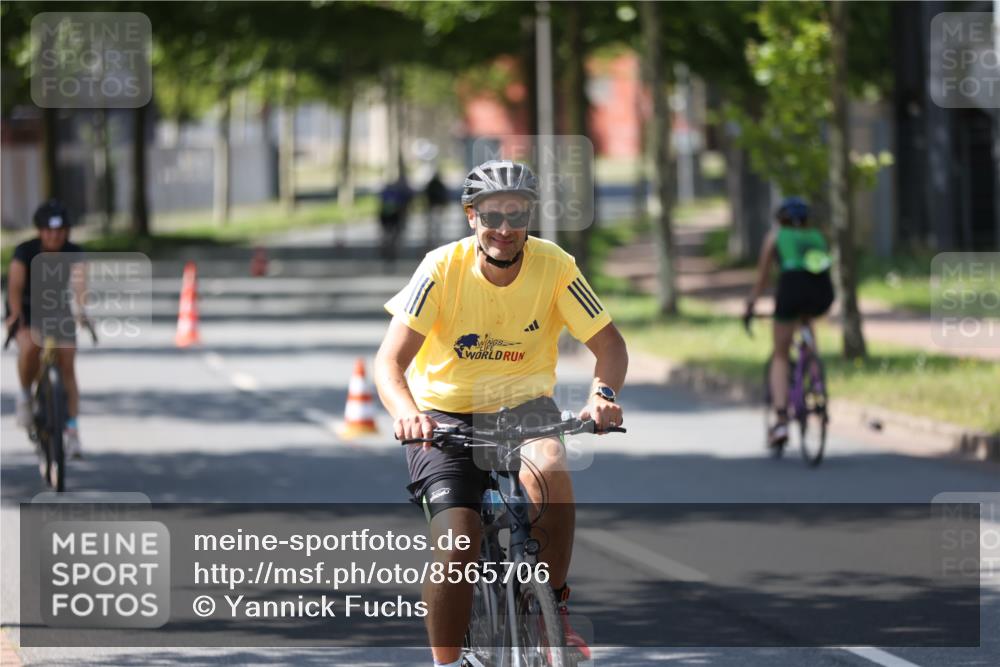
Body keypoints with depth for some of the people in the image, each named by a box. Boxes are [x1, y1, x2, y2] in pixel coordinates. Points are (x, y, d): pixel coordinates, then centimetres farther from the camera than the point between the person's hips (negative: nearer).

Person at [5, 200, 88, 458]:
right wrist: (15, 313, -44)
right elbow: (15, 285, -27)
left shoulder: (73, 253, -14)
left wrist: (81, 309, -50)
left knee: (67, 369, -7)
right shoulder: (26, 251, -17)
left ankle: (72, 432, -1)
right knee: (29, 347, -33)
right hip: (29, 313, -2)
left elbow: (79, 281, -31)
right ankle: (25, 396, -7)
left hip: (60, 313, 2)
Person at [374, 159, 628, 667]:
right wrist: (407, 413, -41)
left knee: (549, 472, -33)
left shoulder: (553, 266, -11)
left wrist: (602, 393, -30)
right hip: (447, 413, -1)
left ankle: (554, 605, -12)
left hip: (522, 404, 1)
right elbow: (390, 359, -21)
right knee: (456, 541, -20)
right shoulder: (443, 268, -16)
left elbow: (607, 341, -8)